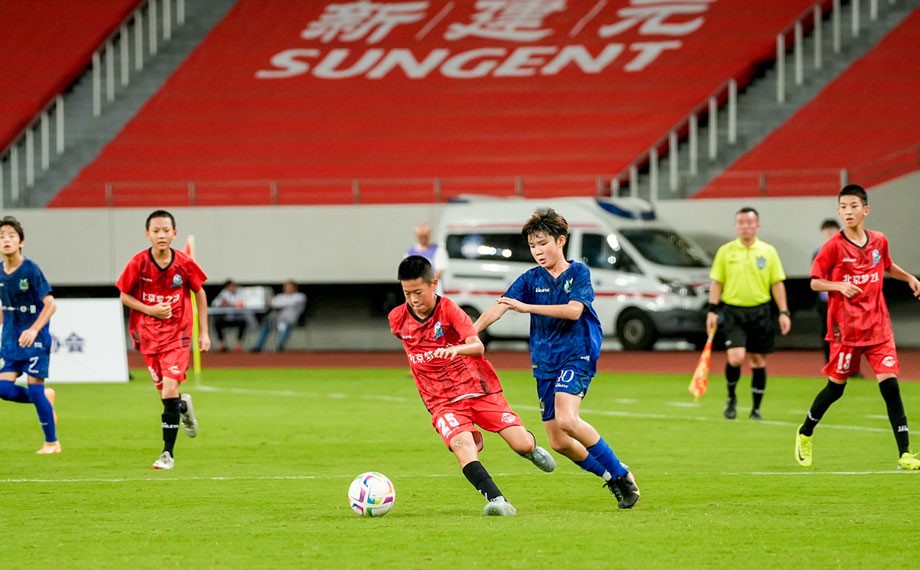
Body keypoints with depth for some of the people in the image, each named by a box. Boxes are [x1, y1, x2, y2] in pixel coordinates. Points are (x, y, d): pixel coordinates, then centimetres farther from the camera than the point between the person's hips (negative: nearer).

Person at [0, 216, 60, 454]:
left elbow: (50, 304, -16)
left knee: (34, 388, -7)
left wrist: (34, 330, -28)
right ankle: (46, 398, 22)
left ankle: (52, 442, 7)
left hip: (34, 338, -6)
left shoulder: (31, 270, -14)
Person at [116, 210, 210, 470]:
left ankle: (168, 452, -8)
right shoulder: (138, 263, -8)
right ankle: (183, 406, 45)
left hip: (177, 334, -2)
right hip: (147, 335, 2)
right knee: (166, 391, 6)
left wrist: (204, 332, 5)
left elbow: (199, 292, 7)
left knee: (169, 390, -16)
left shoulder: (184, 264, -8)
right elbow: (124, 296, 1)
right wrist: (150, 310, -16)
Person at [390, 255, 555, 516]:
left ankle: (531, 448, 32)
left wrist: (456, 349, -46)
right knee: (462, 445, -29)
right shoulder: (397, 318, -2)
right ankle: (497, 501, -34)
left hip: (480, 389, -1)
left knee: (522, 444, -6)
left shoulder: (449, 310, -13)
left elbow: (478, 347, -27)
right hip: (443, 402, 1)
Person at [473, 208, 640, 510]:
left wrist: (526, 307, -22)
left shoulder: (578, 272, -4)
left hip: (577, 355, -6)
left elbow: (573, 310, -19)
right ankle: (611, 477, 21)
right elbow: (499, 308, -2)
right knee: (559, 442, 1)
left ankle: (621, 473, -14)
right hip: (545, 363, 6)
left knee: (566, 419, -28)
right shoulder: (531, 279, 7)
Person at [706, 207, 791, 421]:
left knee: (758, 360, 5)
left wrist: (784, 312, -2)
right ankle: (731, 398, 9)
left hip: (760, 312, 1)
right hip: (733, 311, -1)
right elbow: (716, 282, 5)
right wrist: (712, 310, -3)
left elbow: (777, 283, 5)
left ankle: (756, 408, 15)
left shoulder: (768, 251, 4)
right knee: (735, 358, -16)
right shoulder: (725, 251, 3)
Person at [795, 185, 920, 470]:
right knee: (836, 387, 6)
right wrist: (839, 286, -23)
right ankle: (805, 434, 33)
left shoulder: (879, 241, 5)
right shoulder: (833, 247, -8)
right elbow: (815, 282, -5)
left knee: (890, 383, -9)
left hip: (877, 326, 3)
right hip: (845, 326, -3)